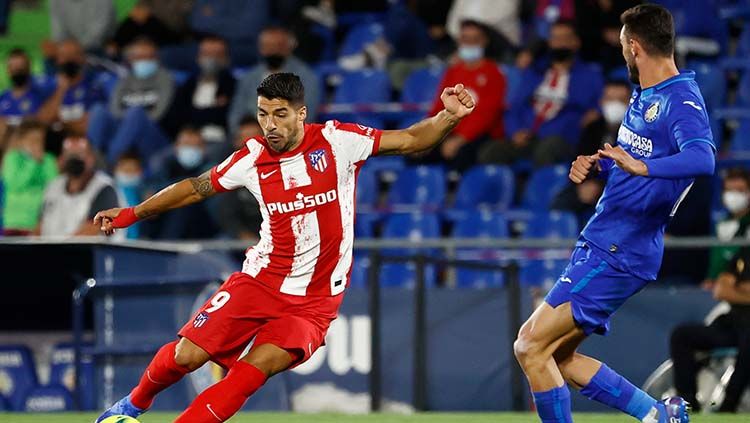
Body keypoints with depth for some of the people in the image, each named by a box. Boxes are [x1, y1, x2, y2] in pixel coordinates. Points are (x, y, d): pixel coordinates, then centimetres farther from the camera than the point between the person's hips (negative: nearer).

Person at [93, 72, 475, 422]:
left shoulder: (338, 141, -9)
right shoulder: (252, 158, -3)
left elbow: (409, 140, -9)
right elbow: (196, 188, 11)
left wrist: (448, 117, -28)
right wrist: (132, 214, 14)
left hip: (314, 302, -2)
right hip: (260, 279, 2)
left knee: (253, 371, -21)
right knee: (186, 356, -5)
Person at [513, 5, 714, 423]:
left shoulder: (682, 102, -17)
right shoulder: (643, 97, 13)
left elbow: (703, 158, -38)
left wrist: (640, 166, -51)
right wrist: (594, 164, 10)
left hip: (618, 255, -10)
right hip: (599, 245, 10)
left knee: (531, 346, -11)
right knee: (558, 357, 14)